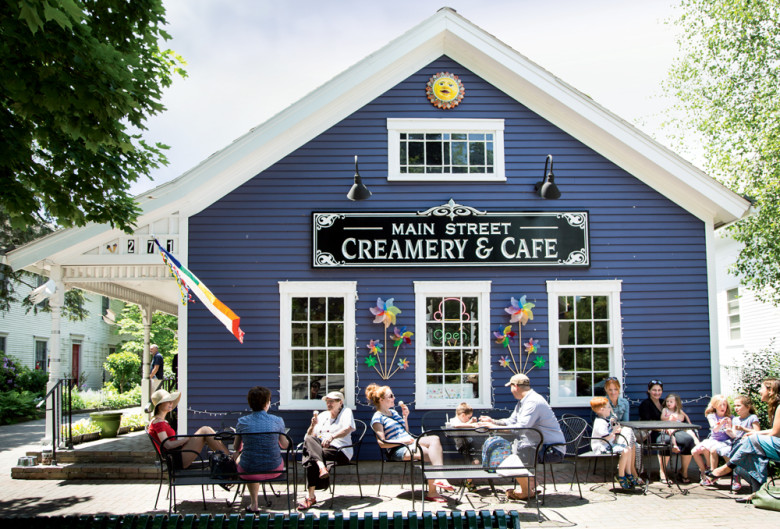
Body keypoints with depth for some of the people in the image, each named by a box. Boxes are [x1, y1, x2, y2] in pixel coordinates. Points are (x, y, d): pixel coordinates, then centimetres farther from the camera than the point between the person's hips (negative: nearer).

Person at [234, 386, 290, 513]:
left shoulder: (242, 422, -7)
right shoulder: (277, 421, -8)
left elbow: (237, 448, 7)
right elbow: (285, 445, 6)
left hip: (248, 471, 0)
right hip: (274, 469, 1)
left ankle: (254, 504, 35)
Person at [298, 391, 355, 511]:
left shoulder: (346, 412, 9)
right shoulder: (322, 415, 26)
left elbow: (347, 429, -14)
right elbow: (309, 436, 20)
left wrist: (332, 436, -32)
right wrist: (313, 425, -1)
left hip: (339, 450, -5)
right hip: (320, 447, 5)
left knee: (311, 459, -30)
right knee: (309, 440, -29)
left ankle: (311, 497, -32)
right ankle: (322, 467, -47)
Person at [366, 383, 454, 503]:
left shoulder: (393, 412, 21)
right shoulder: (377, 418, -4)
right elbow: (382, 443, -13)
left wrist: (405, 417, 13)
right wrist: (402, 441, -20)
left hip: (410, 442, 8)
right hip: (398, 450, -8)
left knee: (435, 439, -23)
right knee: (432, 455, -28)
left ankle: (439, 478, -35)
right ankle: (432, 492, -20)